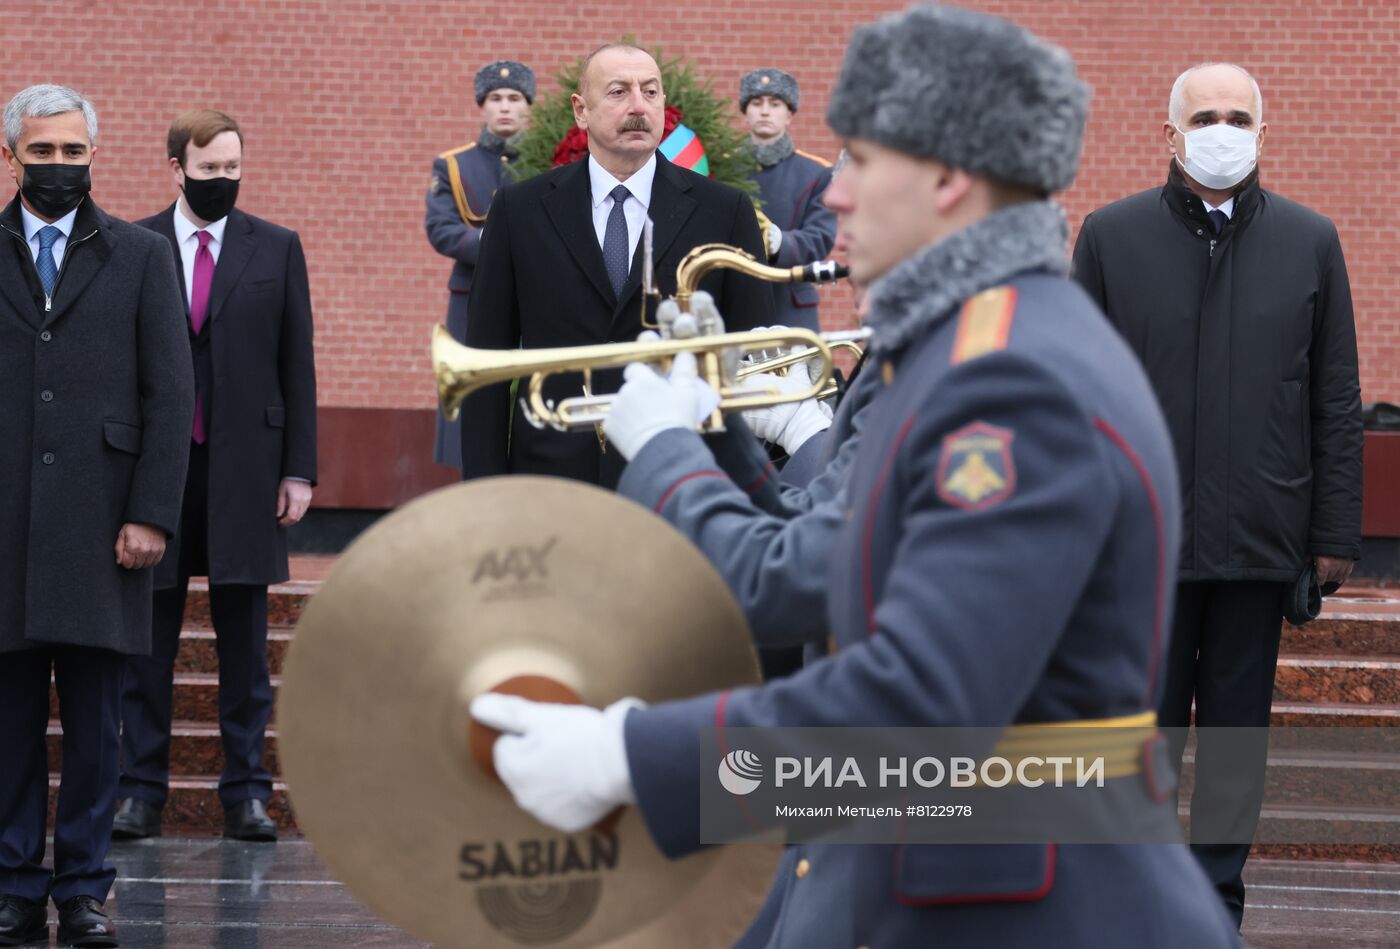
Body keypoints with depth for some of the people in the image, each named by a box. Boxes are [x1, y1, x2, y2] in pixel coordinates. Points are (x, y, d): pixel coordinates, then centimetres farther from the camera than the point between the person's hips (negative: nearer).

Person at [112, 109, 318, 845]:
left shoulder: (276, 249, 6)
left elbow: (297, 364, 5)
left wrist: (299, 468, 0)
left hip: (246, 466, 0)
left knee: (245, 642, 4)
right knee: (148, 640, 5)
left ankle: (246, 792, 10)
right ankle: (141, 789, 11)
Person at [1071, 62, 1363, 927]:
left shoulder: (1310, 242, 4)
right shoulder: (1112, 236, 2)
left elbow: (1338, 403, 5)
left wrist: (1337, 534, 1)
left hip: (1260, 535, 1)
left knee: (1237, 730, 8)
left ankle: (1217, 895, 19)